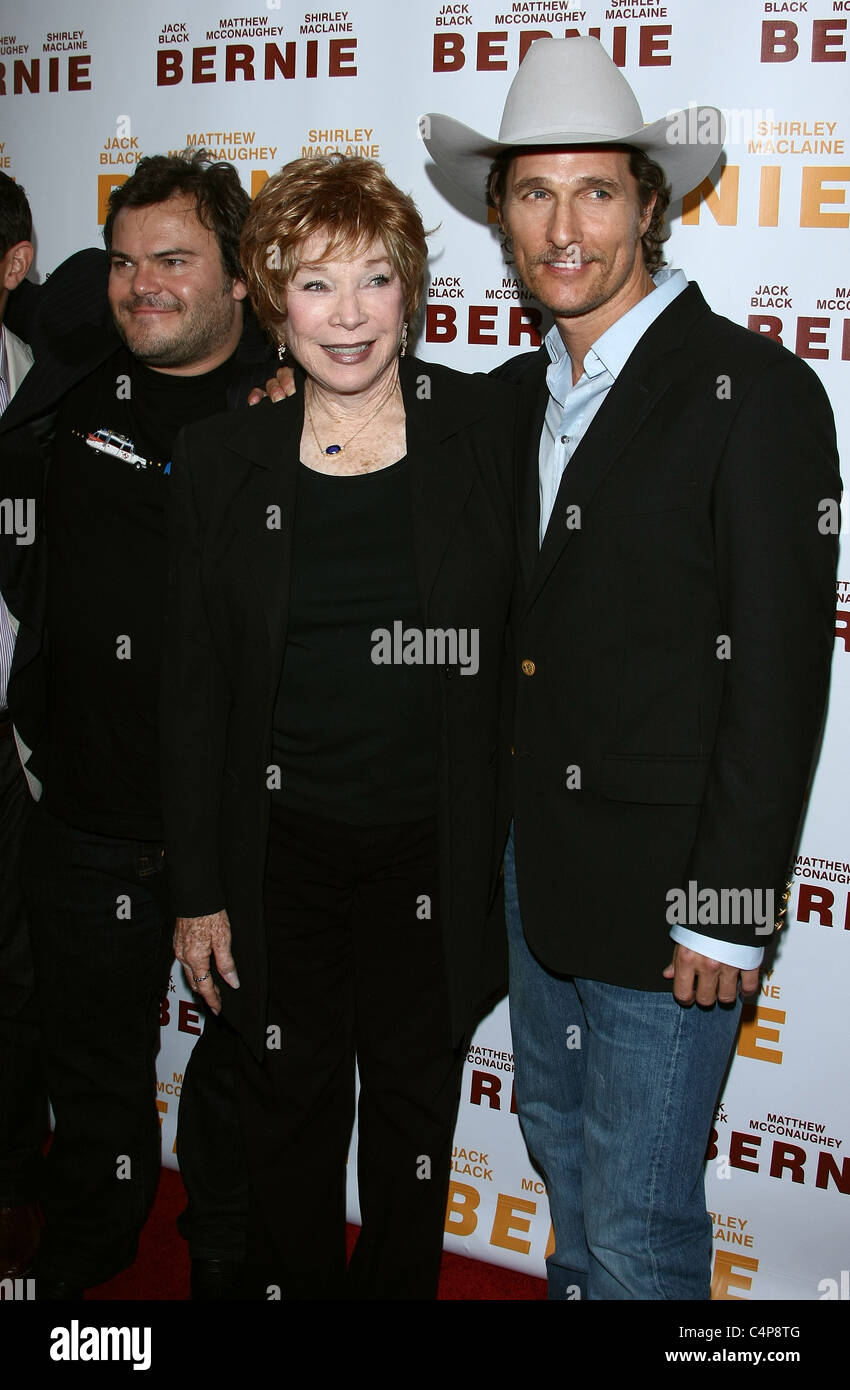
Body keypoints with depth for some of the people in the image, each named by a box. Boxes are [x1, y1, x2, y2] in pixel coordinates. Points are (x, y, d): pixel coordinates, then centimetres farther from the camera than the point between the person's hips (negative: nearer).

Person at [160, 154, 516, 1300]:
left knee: (414, 1106, 17)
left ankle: (398, 1286, 42)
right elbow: (193, 689, 0)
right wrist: (199, 889, 0)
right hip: (280, 847, 1)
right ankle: (292, 1286, 41)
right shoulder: (223, 459, -3)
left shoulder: (487, 426, -5)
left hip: (433, 845, 0)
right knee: (289, 1108, 16)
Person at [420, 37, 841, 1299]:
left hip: (664, 879, -7)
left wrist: (729, 907, -16)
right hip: (538, 861, 7)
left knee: (639, 1221, 5)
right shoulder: (518, 391, 9)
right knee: (560, 1141, 25)